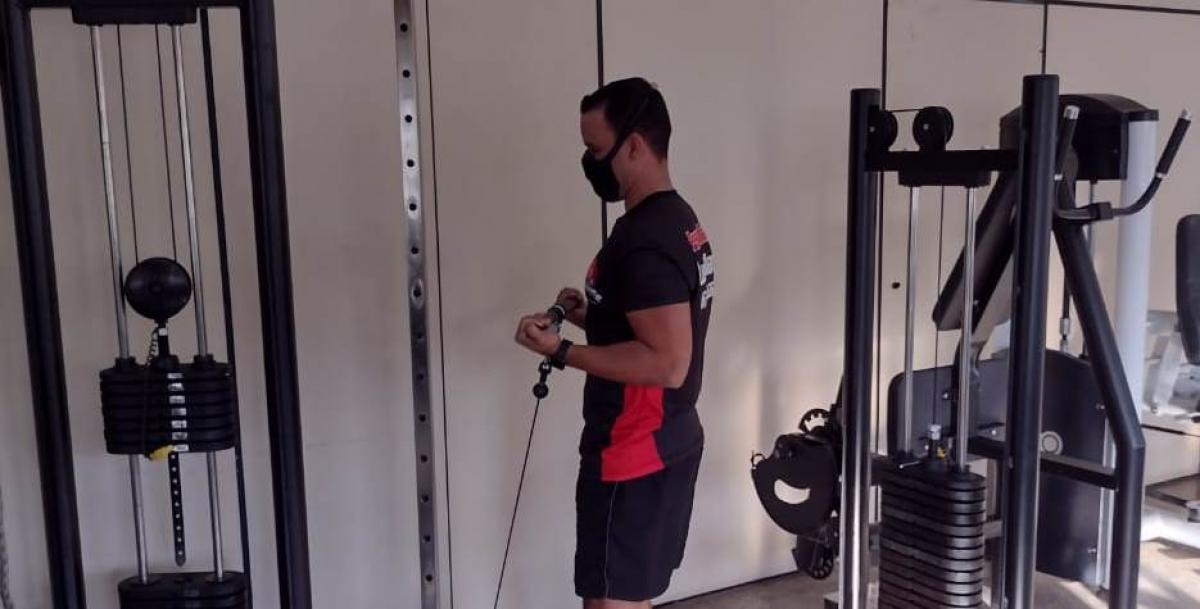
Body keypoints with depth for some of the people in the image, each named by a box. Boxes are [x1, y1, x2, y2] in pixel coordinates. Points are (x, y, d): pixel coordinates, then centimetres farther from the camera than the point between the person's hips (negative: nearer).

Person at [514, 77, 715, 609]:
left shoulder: (644, 240, -23)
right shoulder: (678, 221, 10)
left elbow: (667, 362, -28)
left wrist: (561, 351, -24)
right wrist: (592, 316, 8)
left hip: (631, 452, -10)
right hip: (669, 441, 10)